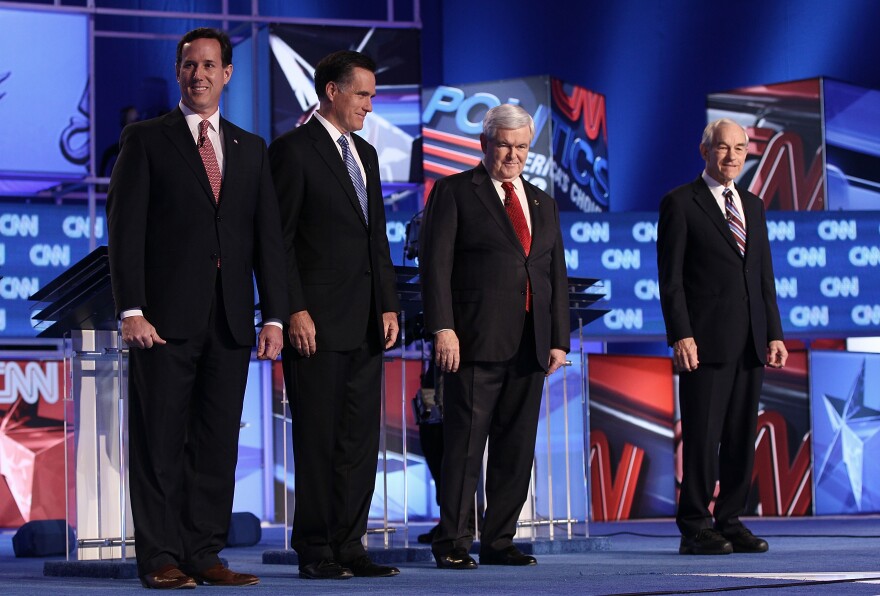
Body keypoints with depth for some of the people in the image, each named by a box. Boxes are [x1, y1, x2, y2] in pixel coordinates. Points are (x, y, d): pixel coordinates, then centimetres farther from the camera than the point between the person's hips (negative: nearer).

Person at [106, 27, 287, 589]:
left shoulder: (251, 148, 16)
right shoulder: (146, 139, 4)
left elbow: (268, 236, 12)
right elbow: (125, 228, -3)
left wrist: (275, 316, 3)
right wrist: (132, 310, -12)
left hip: (230, 320, 4)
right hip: (166, 316, -4)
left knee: (218, 443, 4)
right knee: (160, 443, -2)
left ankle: (205, 554, 9)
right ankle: (160, 559, 1)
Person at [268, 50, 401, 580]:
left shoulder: (365, 153, 18)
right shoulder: (293, 149, -5)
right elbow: (278, 238, -10)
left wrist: (389, 305, 9)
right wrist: (294, 311, -16)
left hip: (366, 323, 7)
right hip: (317, 320, -7)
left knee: (361, 438, 7)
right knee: (318, 438, -2)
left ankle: (349, 545, 12)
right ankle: (315, 550, 4)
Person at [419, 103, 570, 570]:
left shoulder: (543, 203, 20)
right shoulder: (454, 192, 3)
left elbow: (557, 275, 18)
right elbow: (435, 263, -5)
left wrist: (559, 339, 9)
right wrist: (442, 328, -15)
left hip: (529, 346, 6)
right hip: (474, 340, -5)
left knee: (517, 448, 6)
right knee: (464, 444, -5)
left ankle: (499, 541, 13)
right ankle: (452, 544, 0)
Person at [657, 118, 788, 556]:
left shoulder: (754, 207, 19)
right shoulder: (680, 203, 0)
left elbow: (765, 277, 19)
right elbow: (670, 277, -6)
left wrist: (774, 334, 10)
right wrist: (680, 335, -14)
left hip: (750, 342, 6)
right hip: (705, 341, -6)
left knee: (742, 437, 6)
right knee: (702, 437, -5)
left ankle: (730, 522, 12)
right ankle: (695, 529, 0)